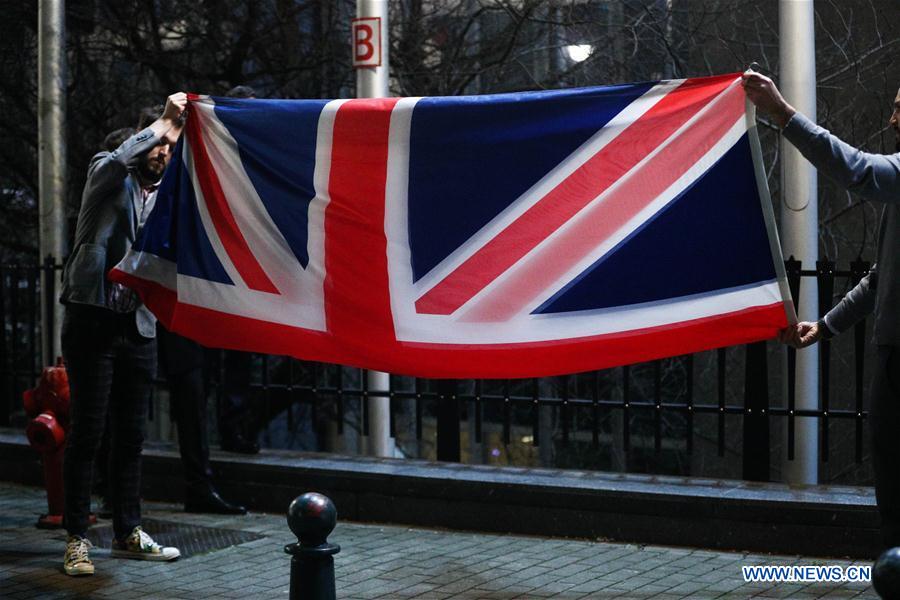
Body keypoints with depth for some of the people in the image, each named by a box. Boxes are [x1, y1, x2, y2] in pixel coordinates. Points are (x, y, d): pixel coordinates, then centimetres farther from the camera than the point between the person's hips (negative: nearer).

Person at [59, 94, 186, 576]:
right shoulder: (108, 176, 1)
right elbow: (116, 161, -24)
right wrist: (163, 122, -16)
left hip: (139, 326, 6)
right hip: (94, 319, -5)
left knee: (131, 436, 9)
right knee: (86, 432, -5)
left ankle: (128, 533, 18)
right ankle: (76, 539, 0)